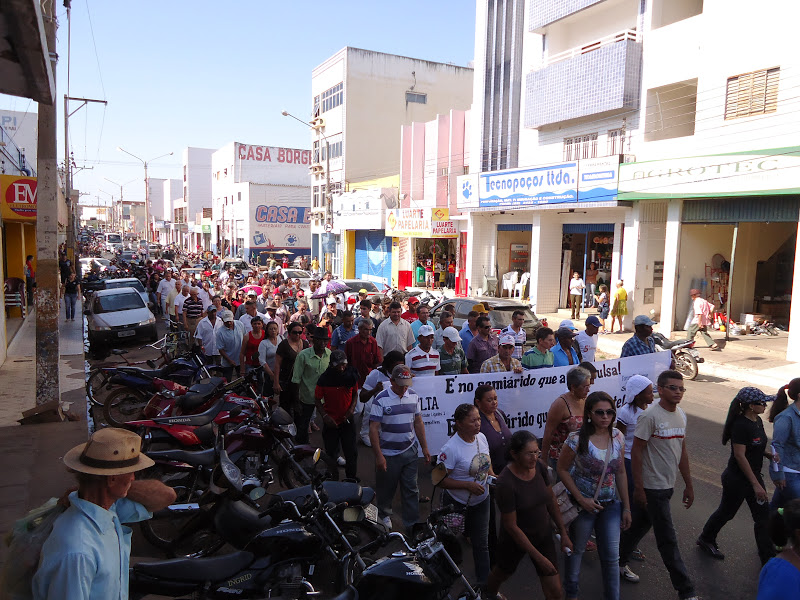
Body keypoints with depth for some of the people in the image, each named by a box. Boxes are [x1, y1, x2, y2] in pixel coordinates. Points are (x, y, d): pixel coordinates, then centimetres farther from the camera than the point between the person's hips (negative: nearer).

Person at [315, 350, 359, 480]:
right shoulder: (324, 379, -16)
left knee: (351, 452, 7)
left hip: (347, 420, 2)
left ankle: (351, 477, 26)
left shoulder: (351, 375, -8)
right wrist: (325, 416, -17)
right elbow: (317, 399, -5)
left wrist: (352, 408, -8)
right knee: (331, 452, 11)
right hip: (331, 421, -2)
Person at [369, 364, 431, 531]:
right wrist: (378, 456, -17)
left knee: (411, 489, 7)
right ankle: (384, 515, 37)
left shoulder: (413, 396, 2)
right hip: (388, 454, -3)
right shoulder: (381, 399, -14)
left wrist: (424, 448, 11)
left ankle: (412, 525, 18)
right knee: (386, 488, 13)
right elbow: (374, 428, -14)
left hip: (410, 451, 4)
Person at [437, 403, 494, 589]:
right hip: (457, 504, -5)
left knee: (481, 543, 14)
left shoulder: (481, 437, -6)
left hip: (481, 500, 5)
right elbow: (440, 480, -25)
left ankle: (484, 582, 30)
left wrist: (493, 476, -6)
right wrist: (468, 485, -30)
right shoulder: (451, 448, -28)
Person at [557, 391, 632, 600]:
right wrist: (581, 499, -16)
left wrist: (626, 507, 6)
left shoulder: (618, 437, -5)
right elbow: (562, 470, -12)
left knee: (611, 555, 10)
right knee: (576, 550, 15)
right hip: (583, 504, -3)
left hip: (610, 504, 4)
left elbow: (621, 473, 3)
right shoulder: (577, 439, -21)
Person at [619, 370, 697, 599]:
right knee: (668, 539, 1)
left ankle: (619, 562, 37)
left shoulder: (681, 415, 7)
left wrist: (689, 484, 16)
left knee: (639, 525, 20)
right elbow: (636, 451, -17)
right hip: (652, 487, -7)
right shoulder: (651, 415, -18)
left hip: (667, 485, 8)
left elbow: (682, 451, 15)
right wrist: (639, 488, -16)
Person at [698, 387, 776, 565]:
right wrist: (756, 484, -22)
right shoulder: (740, 425, -24)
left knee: (763, 517, 9)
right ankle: (706, 540, 33)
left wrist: (768, 454, -4)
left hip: (753, 476, 8)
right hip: (737, 478, -8)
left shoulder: (757, 421, 3)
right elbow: (739, 456, -24)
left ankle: (768, 559, 20)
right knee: (726, 512, 10)